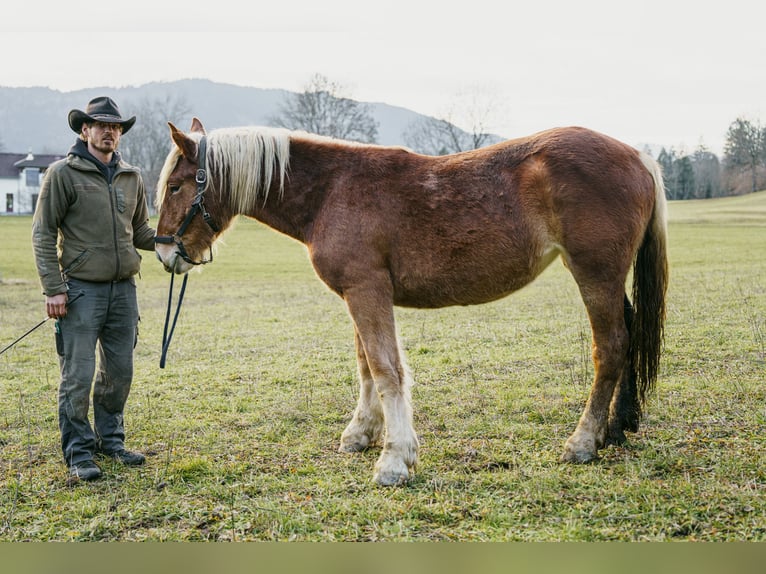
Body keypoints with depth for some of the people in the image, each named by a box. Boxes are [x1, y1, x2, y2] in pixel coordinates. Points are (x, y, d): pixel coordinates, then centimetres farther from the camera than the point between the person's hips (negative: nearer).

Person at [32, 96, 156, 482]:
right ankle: (78, 453, 8)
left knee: (119, 372, 13)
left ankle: (110, 440, 29)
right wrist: (53, 289, -14)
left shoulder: (132, 178, 11)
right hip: (81, 291, -5)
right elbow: (43, 234, -7)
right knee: (78, 375, -3)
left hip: (124, 289, 6)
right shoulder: (63, 173, -5)